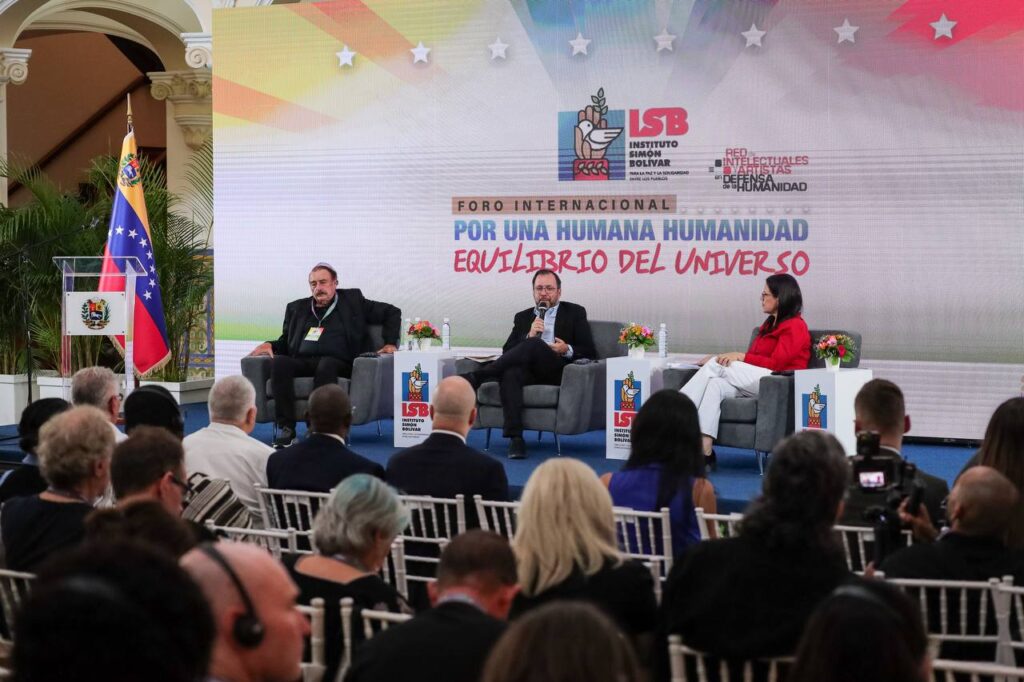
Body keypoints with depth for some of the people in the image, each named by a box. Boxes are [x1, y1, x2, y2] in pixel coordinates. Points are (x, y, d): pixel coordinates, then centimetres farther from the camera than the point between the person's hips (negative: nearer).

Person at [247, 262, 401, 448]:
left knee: (326, 365, -39)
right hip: (302, 361, 3)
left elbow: (392, 312, 20)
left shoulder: (352, 301, 18)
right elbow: (285, 342, 28)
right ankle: (286, 430, -34)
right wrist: (270, 345, 6)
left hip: (337, 362, -3)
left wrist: (390, 342, 8)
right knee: (279, 362, -31)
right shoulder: (297, 308, 27)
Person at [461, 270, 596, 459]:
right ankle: (515, 439, -43)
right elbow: (507, 351, 13)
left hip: (558, 371, -2)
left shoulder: (575, 313, 19)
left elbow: (590, 352, 10)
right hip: (529, 372, 2)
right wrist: (529, 335, -4)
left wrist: (567, 350, -11)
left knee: (533, 345, -33)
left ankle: (476, 377, -36)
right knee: (510, 373, -36)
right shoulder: (523, 317, 26)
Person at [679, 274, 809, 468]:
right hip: (753, 381, 8)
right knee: (714, 385, -24)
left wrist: (741, 357, -14)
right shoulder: (769, 324, 26)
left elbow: (776, 363, -13)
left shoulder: (794, 326, -1)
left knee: (716, 365, -21)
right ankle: (704, 452, -39)